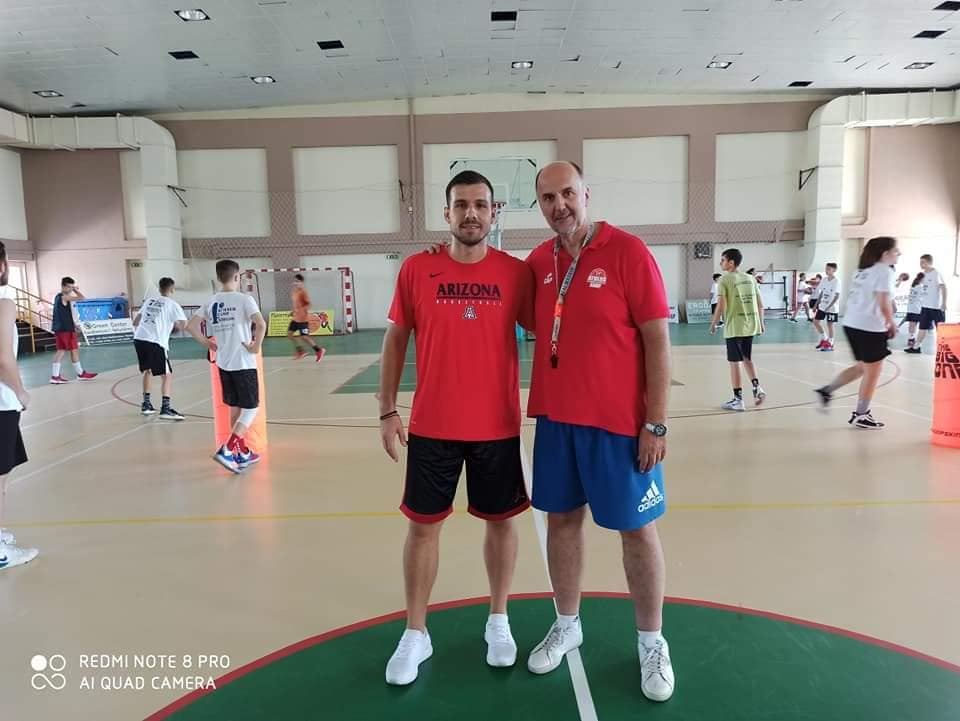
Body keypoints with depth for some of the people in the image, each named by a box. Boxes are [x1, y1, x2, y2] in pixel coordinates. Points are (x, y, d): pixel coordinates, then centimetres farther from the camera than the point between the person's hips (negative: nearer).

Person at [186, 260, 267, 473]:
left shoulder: (211, 302, 6)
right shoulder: (244, 299, -10)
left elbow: (191, 326, 4)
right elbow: (261, 324, -24)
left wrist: (208, 345, 11)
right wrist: (256, 346, -11)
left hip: (223, 364, 6)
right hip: (243, 363, -6)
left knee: (235, 408, 17)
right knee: (250, 408, 3)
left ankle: (243, 453, 26)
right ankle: (227, 450, -12)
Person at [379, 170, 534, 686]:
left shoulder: (515, 272, -3)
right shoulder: (416, 269, -2)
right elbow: (395, 340, 4)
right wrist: (387, 411, 1)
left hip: (498, 426, 1)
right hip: (432, 427, 0)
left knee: (500, 520, 12)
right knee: (423, 525, 8)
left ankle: (498, 621, 34)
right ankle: (415, 633, 27)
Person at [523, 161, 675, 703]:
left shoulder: (628, 252, -10)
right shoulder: (537, 262, 6)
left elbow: (658, 340, -11)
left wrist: (656, 422, -13)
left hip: (618, 420, -4)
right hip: (556, 417, 5)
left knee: (638, 529, 8)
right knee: (562, 519, 14)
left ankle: (652, 643, 27)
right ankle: (567, 625, 34)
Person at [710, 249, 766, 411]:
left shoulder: (725, 279, -7)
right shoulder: (750, 278, 10)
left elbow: (722, 305, -15)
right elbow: (760, 304, 9)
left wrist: (713, 323, -4)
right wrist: (761, 323, 17)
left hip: (734, 327, -6)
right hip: (750, 326, 6)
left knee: (734, 362, 3)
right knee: (747, 359, 22)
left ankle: (738, 399, 7)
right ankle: (757, 388, 10)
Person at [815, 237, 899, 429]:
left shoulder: (863, 271, 16)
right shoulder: (885, 271, -9)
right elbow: (884, 304, -16)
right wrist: (892, 324, -3)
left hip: (852, 324, 8)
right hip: (870, 328, -8)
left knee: (862, 367, 23)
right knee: (872, 372, 5)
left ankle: (827, 391, 16)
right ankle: (860, 416, 12)